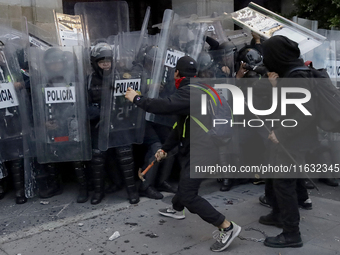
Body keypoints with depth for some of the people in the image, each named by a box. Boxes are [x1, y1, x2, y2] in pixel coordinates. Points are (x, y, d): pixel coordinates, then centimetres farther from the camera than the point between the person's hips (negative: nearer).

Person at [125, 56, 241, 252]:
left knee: (189, 195, -10)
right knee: (185, 183, 30)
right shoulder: (190, 91, 17)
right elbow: (181, 126, 20)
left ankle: (227, 228, -4)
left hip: (200, 152, -11)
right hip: (194, 150, 11)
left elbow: (165, 106, -32)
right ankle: (177, 209, 56)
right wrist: (165, 149, 19)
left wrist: (137, 99, -17)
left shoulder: (190, 92, -18)